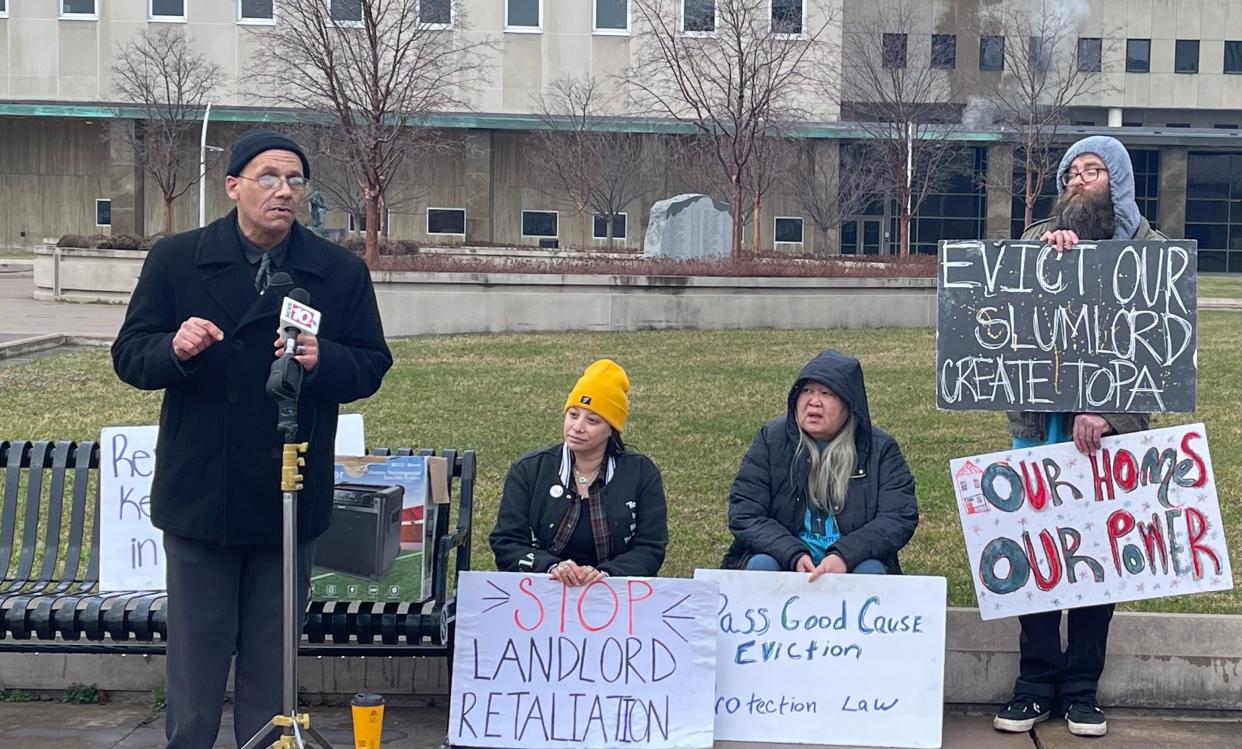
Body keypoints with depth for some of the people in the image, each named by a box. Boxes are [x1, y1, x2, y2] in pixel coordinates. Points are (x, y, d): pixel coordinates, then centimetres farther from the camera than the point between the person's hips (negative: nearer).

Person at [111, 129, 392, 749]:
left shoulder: (341, 272, 1)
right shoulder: (174, 260, -1)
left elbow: (371, 367, 1)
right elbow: (129, 357, -1)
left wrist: (322, 360, -20)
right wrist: (175, 349, -23)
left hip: (292, 499, 1)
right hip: (200, 495, 0)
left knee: (272, 657, 13)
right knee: (195, 653, 11)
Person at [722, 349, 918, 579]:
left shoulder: (881, 449, 0)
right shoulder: (770, 440, 0)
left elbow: (900, 517, -8)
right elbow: (744, 515, -5)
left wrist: (845, 555, -25)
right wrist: (793, 556, -22)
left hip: (851, 562, 0)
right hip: (785, 559, 0)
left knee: (871, 570, -30)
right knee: (762, 565, -29)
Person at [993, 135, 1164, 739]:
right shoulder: (1038, 238, 9)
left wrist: (1104, 410, -19)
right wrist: (1043, 255, -21)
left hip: (1107, 426, -1)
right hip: (1037, 423, 1)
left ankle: (1082, 687, 15)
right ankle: (1036, 682, 14)